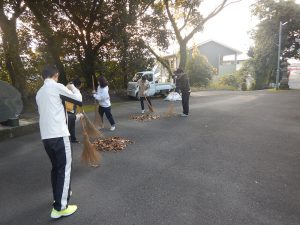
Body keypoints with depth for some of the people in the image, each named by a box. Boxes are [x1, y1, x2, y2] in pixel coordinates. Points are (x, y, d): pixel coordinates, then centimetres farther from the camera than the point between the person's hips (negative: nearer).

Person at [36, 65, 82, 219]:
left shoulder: (39, 93, 17)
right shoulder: (57, 87, -5)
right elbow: (79, 100, -1)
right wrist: (73, 88, 16)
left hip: (45, 136, 8)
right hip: (59, 135, -8)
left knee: (56, 167, 21)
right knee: (64, 169, -1)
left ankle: (59, 196, 36)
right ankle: (60, 208, 3)